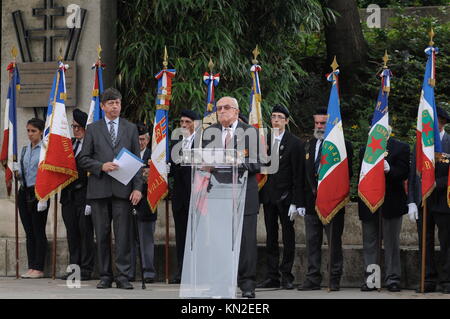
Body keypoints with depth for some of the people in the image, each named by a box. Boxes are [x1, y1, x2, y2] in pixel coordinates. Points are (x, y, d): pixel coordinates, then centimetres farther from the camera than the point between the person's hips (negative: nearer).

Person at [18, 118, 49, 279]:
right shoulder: (25, 149, 14)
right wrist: (18, 174, -1)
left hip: (38, 192, -7)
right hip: (24, 193, 7)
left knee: (39, 231, -4)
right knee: (29, 232, 8)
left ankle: (39, 269, -2)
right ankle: (31, 267, 11)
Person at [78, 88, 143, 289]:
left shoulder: (131, 129, 12)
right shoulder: (93, 129, 10)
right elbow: (83, 159, 8)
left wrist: (138, 187, -1)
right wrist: (101, 166, -11)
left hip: (122, 189, 0)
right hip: (99, 189, 0)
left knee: (123, 234, -5)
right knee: (102, 235, 2)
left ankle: (123, 276, -4)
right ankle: (105, 276, 8)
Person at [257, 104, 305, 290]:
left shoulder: (295, 144, -3)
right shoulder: (265, 142, 10)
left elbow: (298, 175, -7)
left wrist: (295, 201, -13)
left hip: (285, 197, -4)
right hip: (268, 197, 4)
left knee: (288, 238, 1)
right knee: (271, 238, 7)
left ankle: (286, 276, 5)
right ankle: (272, 277, 10)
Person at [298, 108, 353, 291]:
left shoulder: (343, 145, -3)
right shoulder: (309, 145, 14)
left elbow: (347, 174, -6)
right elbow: (304, 173, 15)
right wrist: (312, 190, 4)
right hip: (311, 200, 5)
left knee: (335, 242, 1)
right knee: (312, 242, 5)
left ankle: (335, 280, 6)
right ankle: (313, 279, 8)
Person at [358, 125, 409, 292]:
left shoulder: (401, 148, 2)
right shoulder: (364, 150, 16)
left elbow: (404, 172, -8)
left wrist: (389, 170, -27)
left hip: (391, 202, -4)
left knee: (391, 243, 0)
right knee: (370, 243, 6)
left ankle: (392, 279, 4)